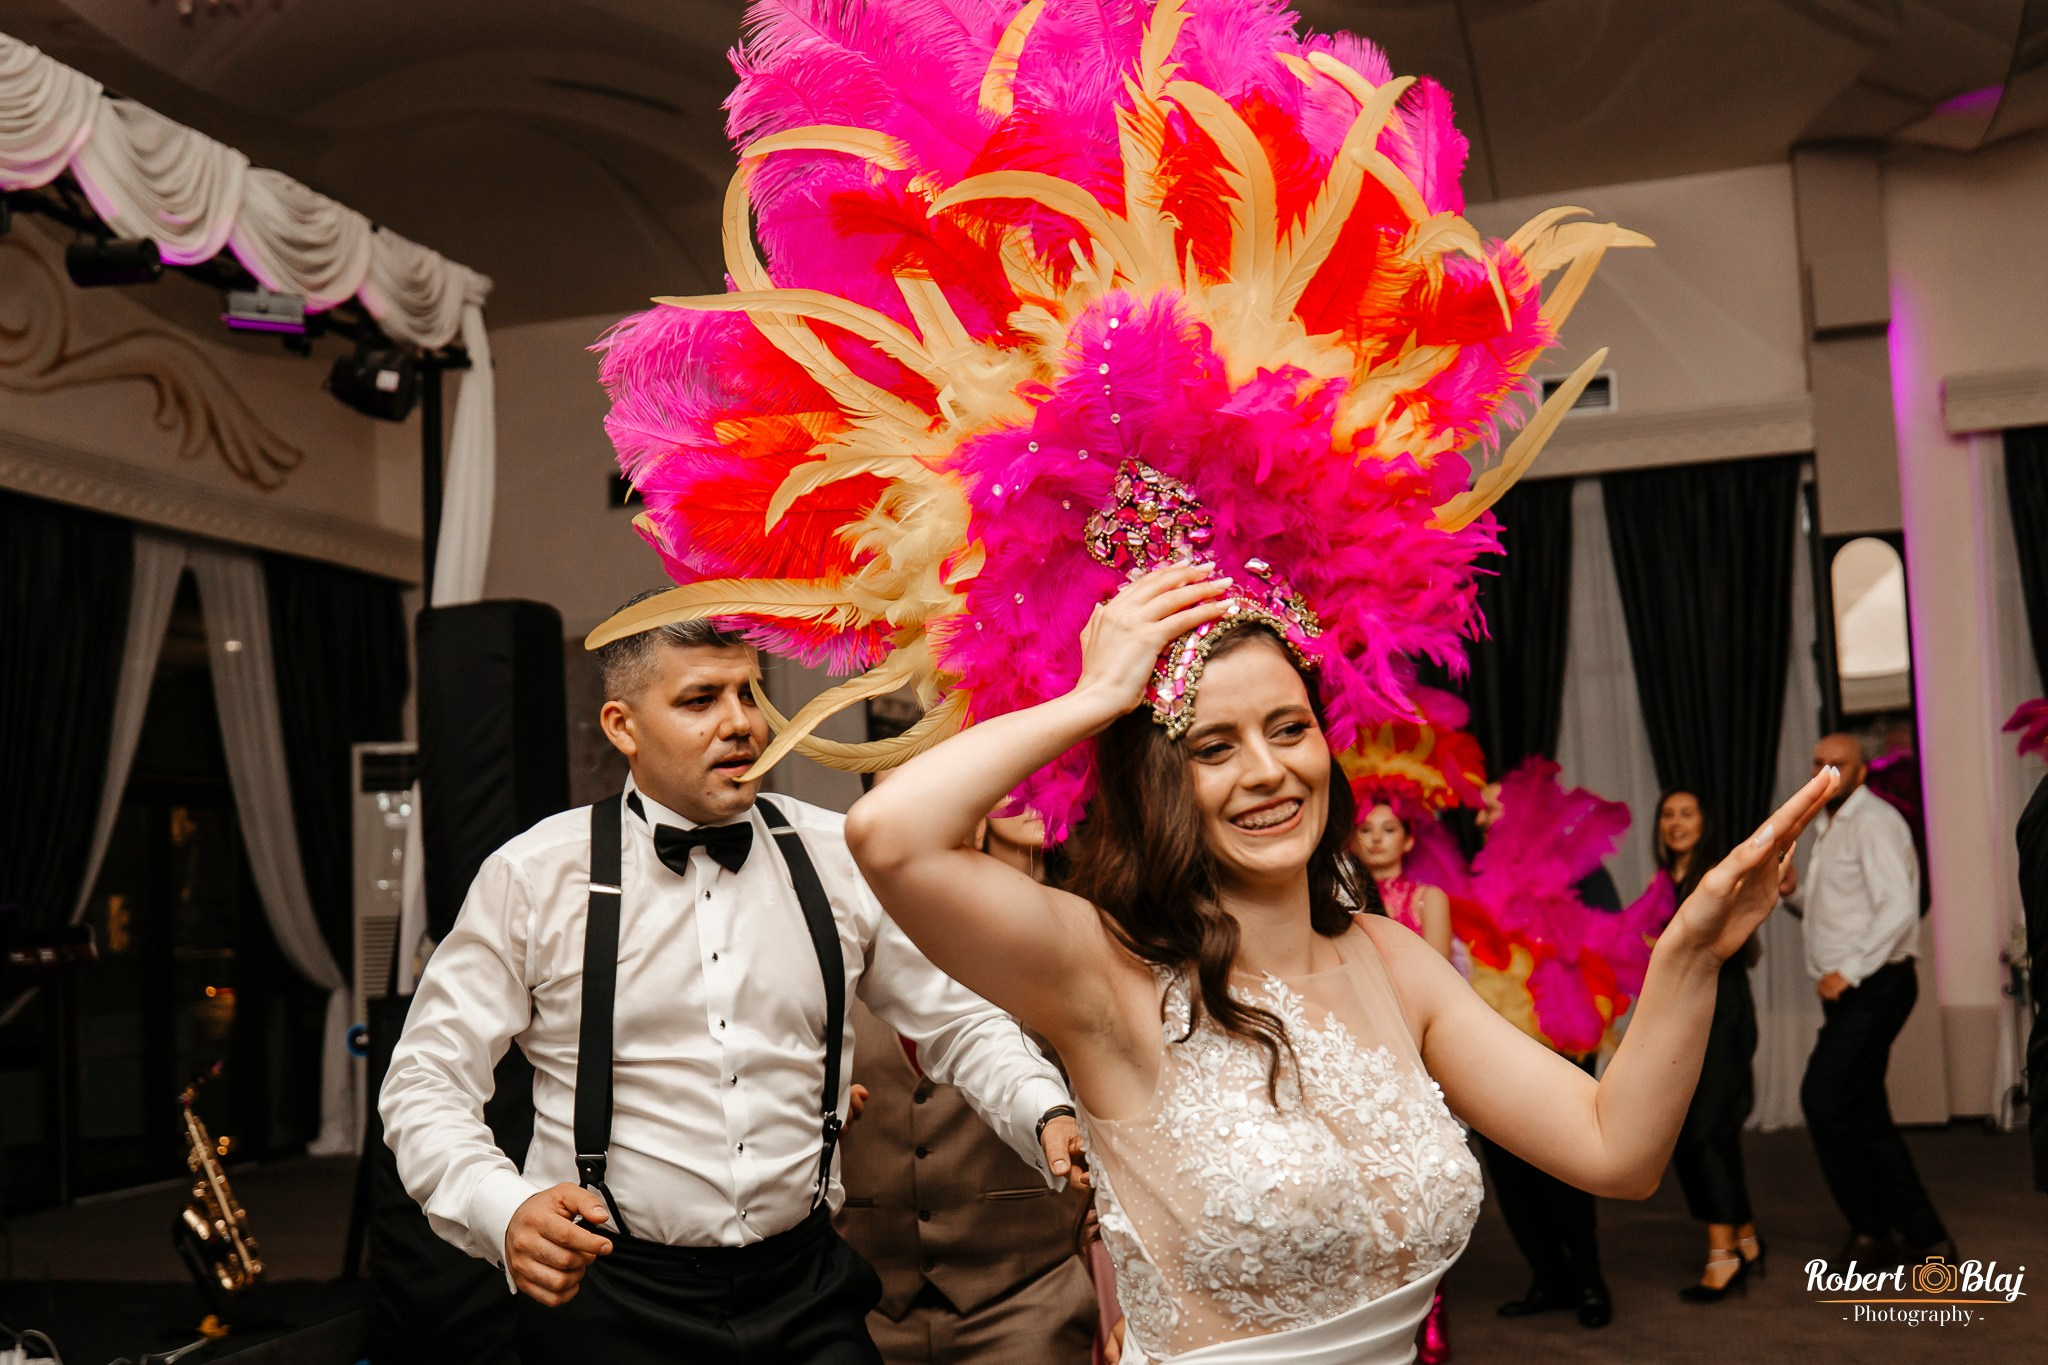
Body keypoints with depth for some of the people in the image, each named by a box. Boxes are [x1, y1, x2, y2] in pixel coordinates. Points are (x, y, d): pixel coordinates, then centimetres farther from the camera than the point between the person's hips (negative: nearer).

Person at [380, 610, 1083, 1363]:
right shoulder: (533, 877, -8)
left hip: (805, 1292, 3)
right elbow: (427, 1080, -6)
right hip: (608, 1300, -2)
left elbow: (960, 1022, 6)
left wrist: (1047, 1118, -12)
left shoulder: (837, 860, -1)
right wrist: (504, 1209, -24)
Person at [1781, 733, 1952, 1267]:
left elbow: (1898, 908, -21)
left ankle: (1873, 1227, 1)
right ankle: (1924, 1237, 19)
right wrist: (1794, 891, 5)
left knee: (1823, 1099, -13)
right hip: (1847, 990, 10)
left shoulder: (1874, 822, -11)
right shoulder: (1828, 828, 18)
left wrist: (1848, 972, -21)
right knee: (1863, 1116, 11)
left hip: (1875, 986, -10)